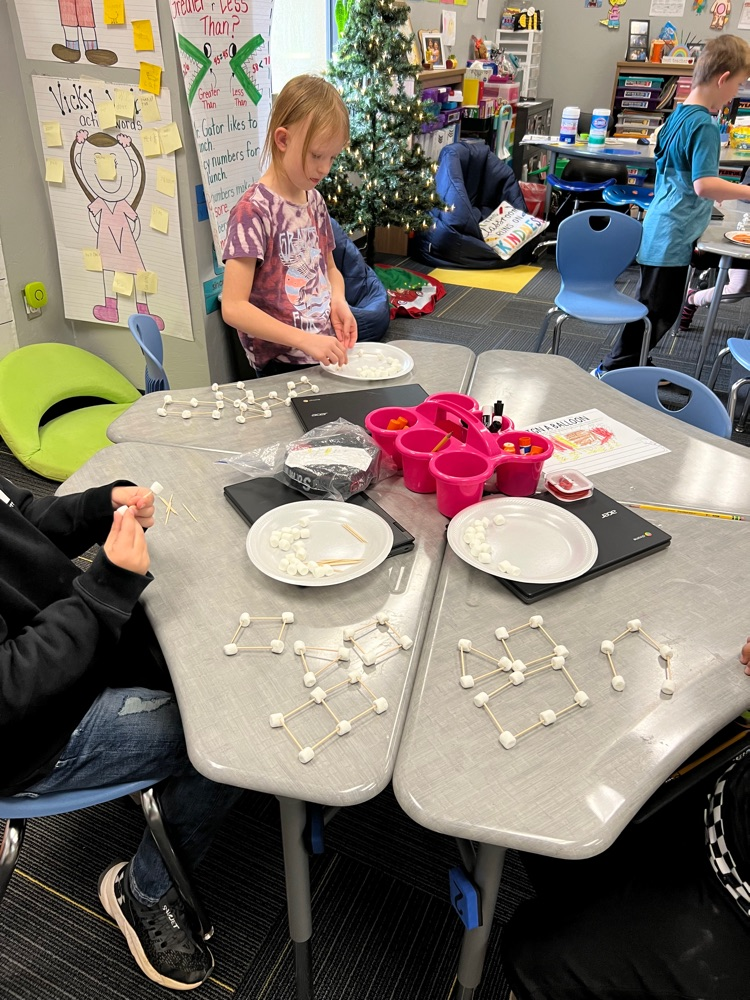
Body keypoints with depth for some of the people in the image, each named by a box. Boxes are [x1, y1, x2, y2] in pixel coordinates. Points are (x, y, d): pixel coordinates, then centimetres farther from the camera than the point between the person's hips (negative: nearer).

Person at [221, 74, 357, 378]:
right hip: (282, 367, -7)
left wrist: (338, 302, -1)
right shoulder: (254, 210, -16)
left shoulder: (314, 201, 7)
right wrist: (304, 340, -28)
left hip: (327, 355, 7)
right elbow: (233, 307, -22)